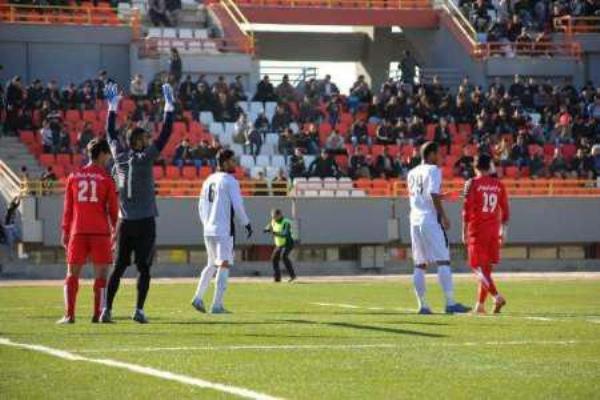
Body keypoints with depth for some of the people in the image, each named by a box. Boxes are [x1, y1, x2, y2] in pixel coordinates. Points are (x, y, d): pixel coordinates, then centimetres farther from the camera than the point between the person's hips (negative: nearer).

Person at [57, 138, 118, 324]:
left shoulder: (73, 177, 9)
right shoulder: (106, 179, 0)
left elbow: (68, 208, 9)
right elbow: (113, 209, 1)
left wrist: (65, 231, 13)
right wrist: (116, 231, 9)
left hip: (78, 232, 3)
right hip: (100, 232, -3)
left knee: (72, 274, 7)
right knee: (101, 274, 3)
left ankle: (69, 315, -2)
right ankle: (97, 314, -2)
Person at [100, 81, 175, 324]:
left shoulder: (120, 157, 4)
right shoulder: (145, 158, -8)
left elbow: (111, 134, 20)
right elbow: (166, 134, -8)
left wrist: (112, 107, 27)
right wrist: (169, 107, -1)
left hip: (125, 222, 5)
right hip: (145, 222, -5)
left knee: (118, 268, 6)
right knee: (144, 268, -1)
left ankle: (107, 310, 1)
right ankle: (139, 310, -6)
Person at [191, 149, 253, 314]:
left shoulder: (209, 180, 13)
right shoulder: (230, 181, -9)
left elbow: (201, 206, 17)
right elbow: (238, 206, -13)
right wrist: (247, 224, -2)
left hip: (208, 231, 7)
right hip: (224, 231, -7)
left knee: (211, 265, 19)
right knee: (224, 266, -3)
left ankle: (198, 298, 9)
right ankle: (217, 305, -7)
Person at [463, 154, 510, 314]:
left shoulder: (472, 183, -5)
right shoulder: (498, 185, 8)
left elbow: (467, 210, -10)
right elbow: (505, 210, 9)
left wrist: (464, 231, -5)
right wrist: (503, 230, 18)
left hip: (477, 230, -5)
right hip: (494, 231, 5)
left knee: (478, 266, -6)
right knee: (487, 268, 12)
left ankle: (497, 296, -24)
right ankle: (480, 304, 14)